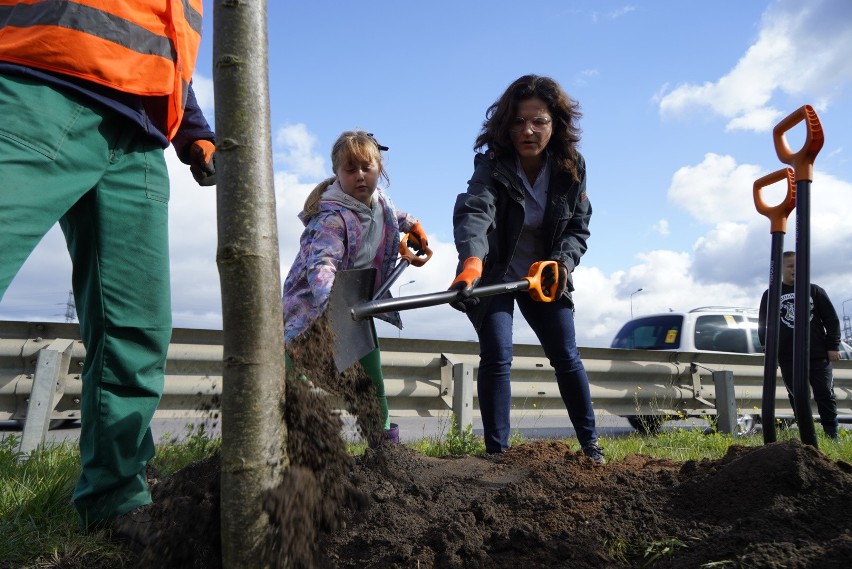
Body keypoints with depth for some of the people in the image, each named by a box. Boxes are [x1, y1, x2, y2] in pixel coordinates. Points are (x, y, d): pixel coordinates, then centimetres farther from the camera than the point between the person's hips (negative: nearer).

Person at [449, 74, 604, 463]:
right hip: (494, 275, -3)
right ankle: (497, 452, -1)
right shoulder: (491, 164, -23)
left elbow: (579, 227, -3)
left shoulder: (571, 167, -11)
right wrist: (471, 261, -61)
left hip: (545, 277, 3)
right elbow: (474, 211, -42)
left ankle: (590, 444, 21)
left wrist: (563, 261, -23)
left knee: (567, 358, 5)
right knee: (496, 358, -12)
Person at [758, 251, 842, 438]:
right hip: (789, 358, 0)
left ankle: (832, 435, 8)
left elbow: (832, 320, 8)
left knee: (825, 395, 0)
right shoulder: (771, 294, 9)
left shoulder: (815, 291, 9)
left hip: (819, 355, 0)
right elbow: (763, 325, 9)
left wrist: (833, 346, 0)